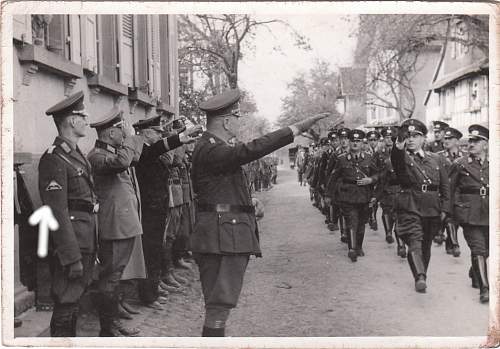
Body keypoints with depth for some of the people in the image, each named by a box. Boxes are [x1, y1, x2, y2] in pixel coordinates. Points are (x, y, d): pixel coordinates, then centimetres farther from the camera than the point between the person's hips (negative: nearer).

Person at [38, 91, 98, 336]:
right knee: (65, 307, -2)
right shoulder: (54, 159, -16)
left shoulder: (77, 155, 14)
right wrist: (72, 258, -21)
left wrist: (90, 250, 14)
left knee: (73, 302, 18)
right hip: (69, 244, -9)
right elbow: (58, 213, -20)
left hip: (85, 241, 9)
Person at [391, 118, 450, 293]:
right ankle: (420, 278, -27)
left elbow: (445, 186, 12)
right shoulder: (402, 157, 0)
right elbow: (397, 159, -27)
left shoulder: (436, 159, 11)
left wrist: (444, 209, 3)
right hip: (409, 208, -4)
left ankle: (422, 276, 30)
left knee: (426, 245, 14)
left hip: (432, 210, 4)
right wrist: (399, 146, -49)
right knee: (415, 243, -18)